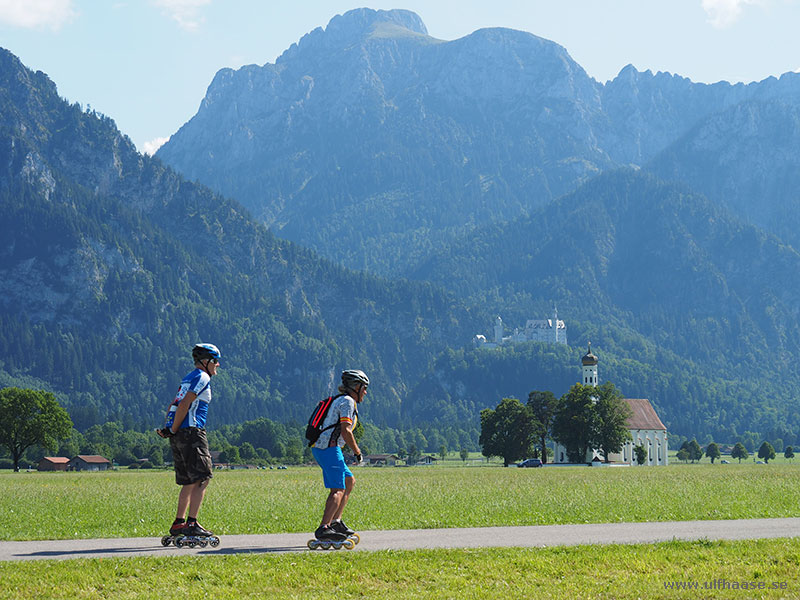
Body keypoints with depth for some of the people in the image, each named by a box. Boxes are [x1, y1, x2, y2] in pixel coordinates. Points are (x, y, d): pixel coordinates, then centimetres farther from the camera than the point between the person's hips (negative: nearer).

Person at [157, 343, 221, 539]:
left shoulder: (188, 379, 23)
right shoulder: (202, 378, -7)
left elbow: (174, 405, 21)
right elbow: (185, 405, -16)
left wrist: (168, 428, 9)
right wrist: (173, 431, -12)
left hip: (179, 436, 9)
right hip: (191, 432, -9)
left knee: (190, 481, 13)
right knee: (202, 479, -10)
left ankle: (179, 523, 14)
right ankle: (192, 523, -17)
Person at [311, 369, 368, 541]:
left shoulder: (340, 401, 25)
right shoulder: (347, 402, -6)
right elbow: (345, 432, -16)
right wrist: (357, 451, -7)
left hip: (319, 448, 10)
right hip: (329, 448, -10)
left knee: (349, 481, 19)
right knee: (338, 490, -16)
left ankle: (336, 521, 13)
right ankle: (324, 528, -29)